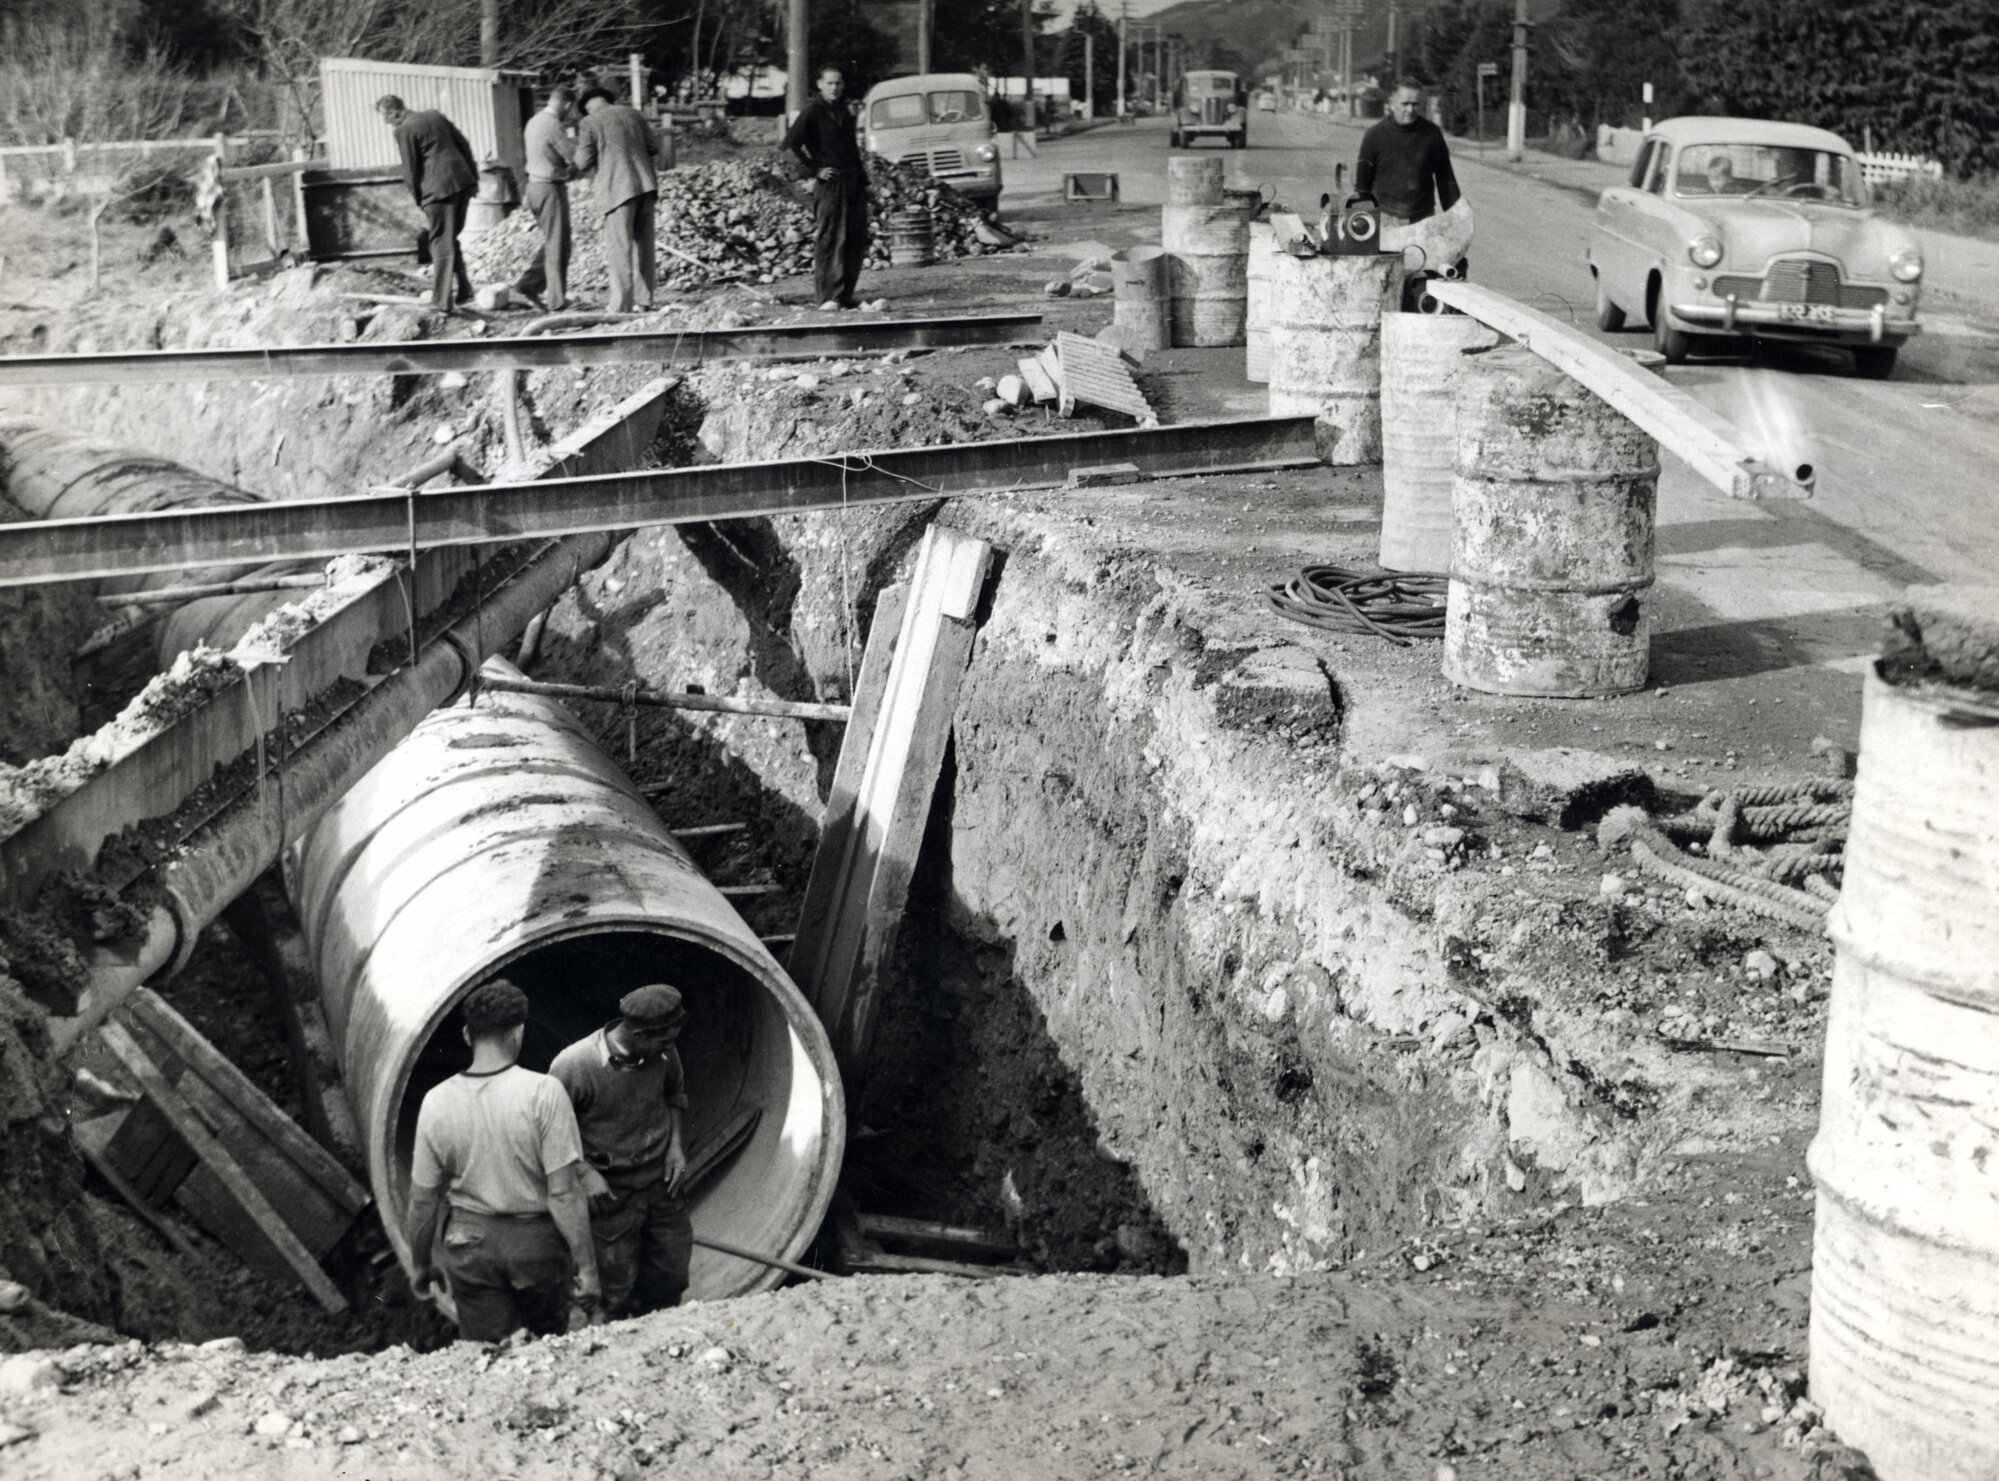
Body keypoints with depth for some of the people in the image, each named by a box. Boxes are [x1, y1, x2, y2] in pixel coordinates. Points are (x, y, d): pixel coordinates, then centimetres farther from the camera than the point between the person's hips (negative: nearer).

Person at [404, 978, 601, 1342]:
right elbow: (564, 1192, -18)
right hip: (537, 1241, -2)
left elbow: (423, 1201, -1)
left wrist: (421, 1264, 14)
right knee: (548, 1346, 23)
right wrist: (586, 1264, -11)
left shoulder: (437, 1102, -9)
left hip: (470, 1244, 2)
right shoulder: (543, 1093, -18)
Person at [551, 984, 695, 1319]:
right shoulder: (573, 1066, -25)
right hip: (611, 1191, -4)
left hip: (661, 1179, 4)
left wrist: (675, 1143, 0)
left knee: (672, 1276, 13)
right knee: (618, 1289, 5)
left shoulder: (663, 1053, -10)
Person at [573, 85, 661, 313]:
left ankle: (621, 304, -2)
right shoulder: (633, 114, 12)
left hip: (618, 189, -5)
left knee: (619, 244, -1)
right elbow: (654, 149, 14)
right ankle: (648, 297, 17)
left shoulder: (590, 123, -2)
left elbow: (583, 164, -3)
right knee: (644, 241, 13)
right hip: (646, 184, 5)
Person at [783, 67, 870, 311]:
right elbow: (791, 142, -12)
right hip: (830, 182, -7)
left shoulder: (843, 110, 18)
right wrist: (815, 169, -12)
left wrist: (860, 167, 16)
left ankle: (846, 295, 12)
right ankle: (829, 297, -8)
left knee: (857, 240, 5)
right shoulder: (813, 111, -5)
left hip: (854, 180, 7)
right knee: (829, 239, -9)